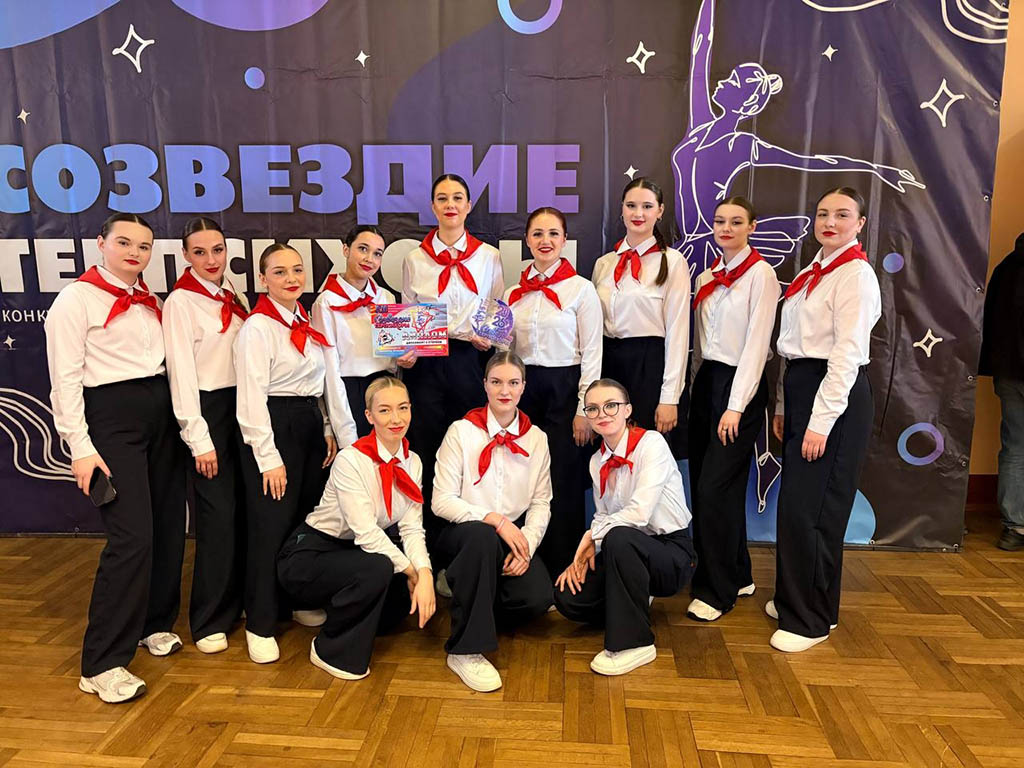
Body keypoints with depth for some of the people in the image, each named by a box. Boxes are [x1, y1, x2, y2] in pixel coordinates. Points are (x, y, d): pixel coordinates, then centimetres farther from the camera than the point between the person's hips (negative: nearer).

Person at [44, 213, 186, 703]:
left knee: (169, 526, 10)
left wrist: (177, 413, 6)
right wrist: (81, 448, -15)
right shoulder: (77, 299, -4)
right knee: (132, 536, -12)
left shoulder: (148, 302, 16)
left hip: (160, 412, 7)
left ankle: (154, 622, 31)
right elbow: (65, 379, -10)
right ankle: (102, 665, -1)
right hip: (111, 416, -7)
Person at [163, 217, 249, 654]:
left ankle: (239, 599, 27)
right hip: (208, 410, -6)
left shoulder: (235, 296, 11)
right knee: (218, 515, -4)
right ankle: (210, 621, 11)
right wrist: (199, 439, -14)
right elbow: (181, 373, -11)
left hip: (243, 405, 6)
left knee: (245, 509, 11)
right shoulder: (180, 302, -8)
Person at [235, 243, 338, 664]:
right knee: (271, 526, -2)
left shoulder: (305, 322, 11)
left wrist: (327, 430, 11)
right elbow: (252, 398, -16)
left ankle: (301, 601, 34)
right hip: (273, 427, -8)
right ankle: (260, 625, 13)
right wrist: (269, 458, -18)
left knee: (308, 517, 16)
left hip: (310, 422, 8)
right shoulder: (257, 327, -13)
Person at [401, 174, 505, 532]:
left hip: (471, 360, 0)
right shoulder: (415, 260, 9)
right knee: (427, 449, 3)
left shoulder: (488, 256, 8)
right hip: (427, 364, 1)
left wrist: (488, 337, -9)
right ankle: (429, 538, 14)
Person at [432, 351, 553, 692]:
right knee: (482, 535, -38)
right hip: (462, 535, -3)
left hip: (513, 536, 3)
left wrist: (527, 543, -14)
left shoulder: (536, 438, 5)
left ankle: (466, 588, 10)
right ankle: (465, 649, -25)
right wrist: (496, 521, -22)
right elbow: (442, 501, -11)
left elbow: (541, 503, 5)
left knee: (538, 597, -23)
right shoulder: (461, 431, -5)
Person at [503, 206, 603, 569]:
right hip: (524, 389, 4)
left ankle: (562, 564, 16)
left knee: (562, 481, 1)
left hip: (565, 388, -4)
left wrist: (584, 410, -10)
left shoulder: (581, 289, -3)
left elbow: (592, 354, -6)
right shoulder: (514, 293, 10)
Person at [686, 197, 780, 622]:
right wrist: (700, 385, 9)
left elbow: (756, 342, -14)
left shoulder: (760, 274, -8)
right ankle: (737, 574, 27)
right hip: (706, 380, 7)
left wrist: (736, 405, -18)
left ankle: (717, 590, 8)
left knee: (716, 487, -7)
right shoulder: (706, 278, 13)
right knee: (704, 485, 10)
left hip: (740, 382, -7)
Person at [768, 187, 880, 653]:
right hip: (801, 388, 8)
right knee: (796, 501, 13)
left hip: (837, 394, -8)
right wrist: (783, 407, 14)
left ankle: (810, 620, 10)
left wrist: (821, 422, -19)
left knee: (809, 506, -5)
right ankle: (796, 599, 29)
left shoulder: (856, 274, -10)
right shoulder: (810, 273, 15)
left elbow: (847, 354, -16)